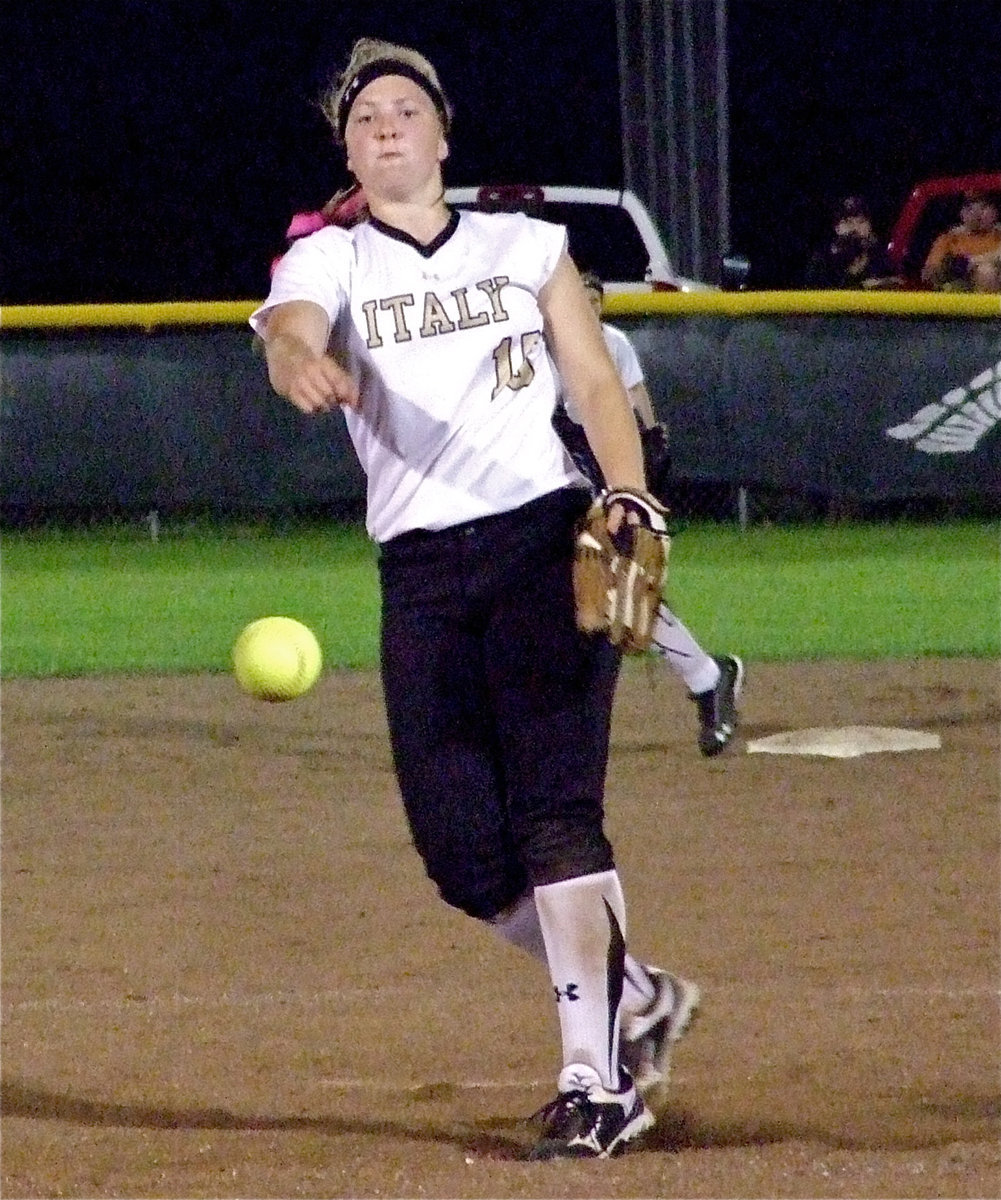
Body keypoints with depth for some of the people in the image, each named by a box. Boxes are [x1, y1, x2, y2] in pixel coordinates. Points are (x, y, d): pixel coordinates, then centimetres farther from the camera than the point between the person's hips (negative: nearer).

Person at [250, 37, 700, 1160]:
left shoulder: (527, 247, 13)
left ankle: (596, 1075, -17)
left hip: (545, 540, -2)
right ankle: (633, 996, 19)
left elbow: (597, 386, 10)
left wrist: (628, 496, -10)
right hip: (420, 573, 2)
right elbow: (292, 335, -15)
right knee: (462, 847, -3)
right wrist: (303, 365, -41)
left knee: (553, 806, -16)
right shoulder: (327, 262, 8)